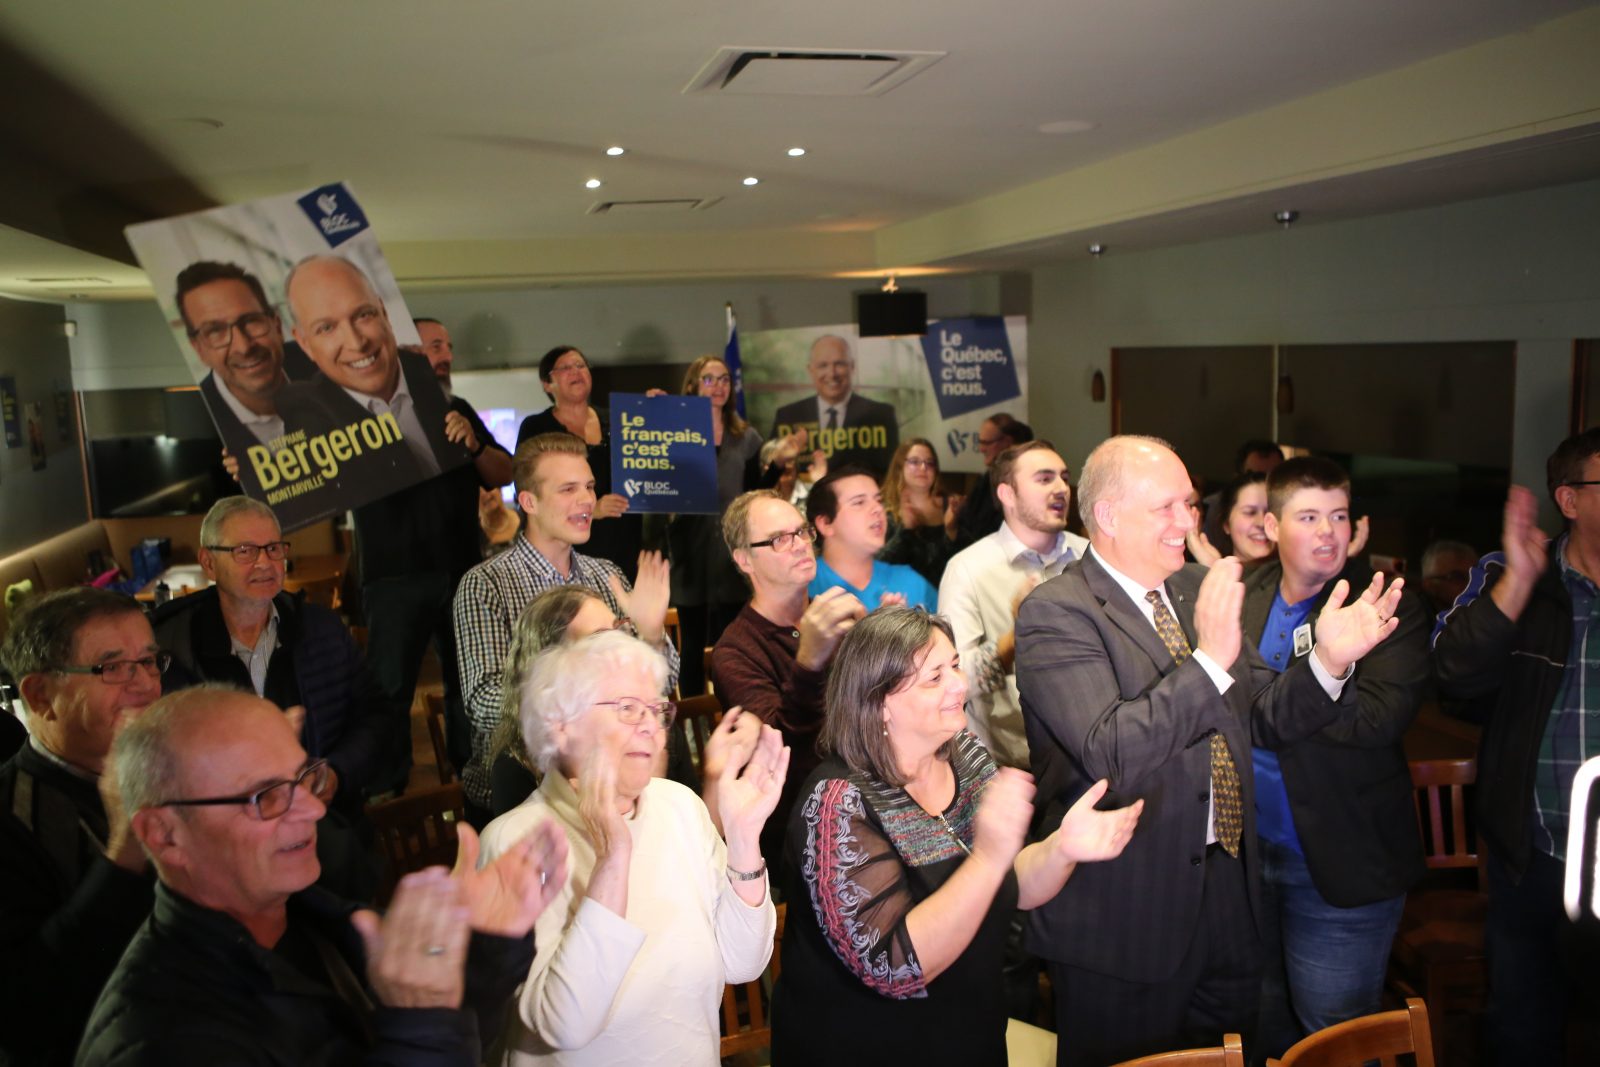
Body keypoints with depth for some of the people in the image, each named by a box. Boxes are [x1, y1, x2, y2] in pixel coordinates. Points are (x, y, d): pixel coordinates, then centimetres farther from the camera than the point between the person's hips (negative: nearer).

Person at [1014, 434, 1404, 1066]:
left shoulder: (1198, 592, 7)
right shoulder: (1054, 614, -17)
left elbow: (1266, 718, 9)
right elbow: (1110, 755, -28)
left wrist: (1329, 661, -9)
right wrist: (1210, 660, -35)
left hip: (1229, 892, 7)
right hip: (1126, 916, -7)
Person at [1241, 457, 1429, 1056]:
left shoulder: (1389, 608, -10)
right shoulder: (1242, 599, 4)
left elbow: (1378, 716, -24)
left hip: (1339, 869, -4)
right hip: (1249, 854, 4)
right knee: (1260, 1029, 21)